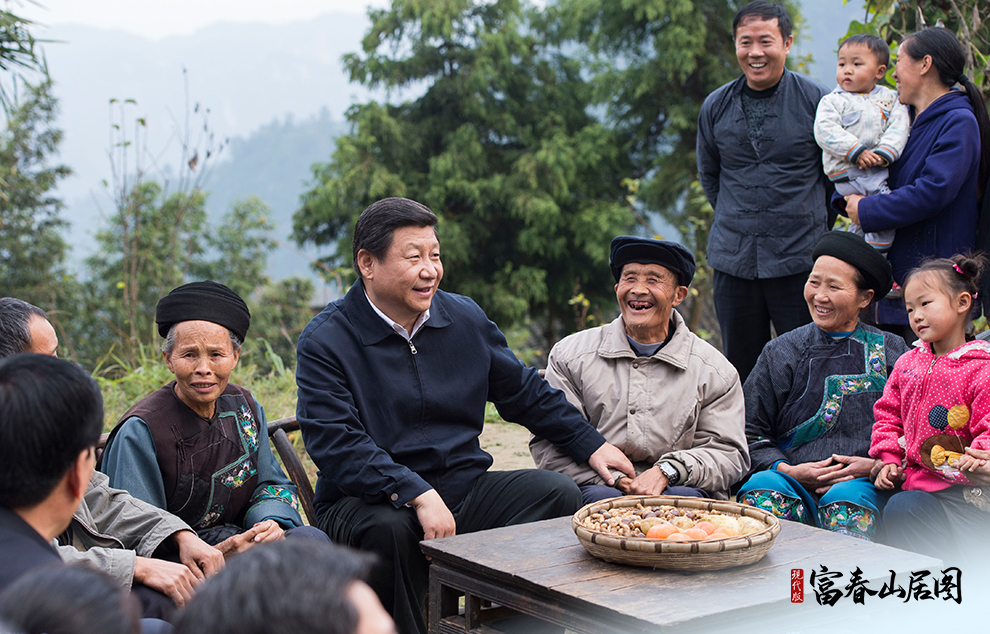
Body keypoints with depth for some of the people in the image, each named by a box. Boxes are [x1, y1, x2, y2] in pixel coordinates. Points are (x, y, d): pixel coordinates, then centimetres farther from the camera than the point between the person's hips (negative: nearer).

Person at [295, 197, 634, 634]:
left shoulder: (466, 318, 9)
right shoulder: (324, 343, -7)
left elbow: (525, 393, 22)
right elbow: (336, 445, -18)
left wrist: (592, 447, 16)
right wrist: (418, 495, -28)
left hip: (464, 488, 5)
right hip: (371, 500, -5)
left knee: (558, 494, -15)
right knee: (388, 530, -37)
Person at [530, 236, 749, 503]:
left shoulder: (715, 370, 11)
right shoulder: (569, 354, 10)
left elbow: (728, 453, 6)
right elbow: (549, 443, 4)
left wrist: (666, 471, -14)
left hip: (675, 487, 1)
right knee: (603, 498, -35)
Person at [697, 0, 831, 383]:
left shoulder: (817, 101, -2)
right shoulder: (716, 106, 7)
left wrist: (809, 223, 9)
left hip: (799, 260, -3)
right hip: (733, 259, 3)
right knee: (739, 366, 9)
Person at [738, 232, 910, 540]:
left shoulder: (891, 353, 11)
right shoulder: (782, 352, 14)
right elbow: (750, 434, 12)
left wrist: (878, 466, -8)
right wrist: (786, 470, -5)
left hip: (861, 484, -1)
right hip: (793, 483, 1)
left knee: (847, 499, -36)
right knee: (761, 487, -32)